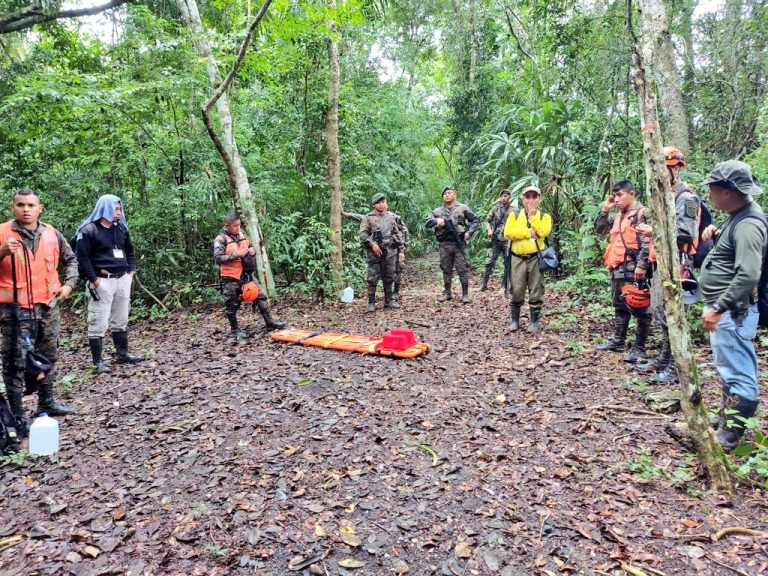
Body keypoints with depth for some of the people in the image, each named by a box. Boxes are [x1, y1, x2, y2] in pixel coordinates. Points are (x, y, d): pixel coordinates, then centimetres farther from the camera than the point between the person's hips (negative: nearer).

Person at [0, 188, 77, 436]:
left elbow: (70, 259, 20)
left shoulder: (51, 233, 6)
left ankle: (46, 403, 30)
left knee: (48, 357, 15)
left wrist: (69, 283, 8)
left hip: (48, 306, 5)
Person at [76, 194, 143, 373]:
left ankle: (123, 353, 27)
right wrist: (94, 279, -15)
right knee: (99, 323, -3)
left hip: (122, 280, 7)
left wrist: (132, 271, 12)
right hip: (102, 282, -7)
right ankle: (98, 361, 4)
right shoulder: (88, 230, -9)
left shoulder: (121, 228, 13)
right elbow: (82, 257, -12)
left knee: (121, 320, 16)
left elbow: (130, 250, 23)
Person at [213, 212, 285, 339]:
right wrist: (237, 255, -23)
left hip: (246, 274, 6)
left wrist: (252, 250, -3)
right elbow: (218, 258, -19)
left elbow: (250, 246, 21)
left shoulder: (241, 233, 7)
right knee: (232, 305, 5)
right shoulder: (220, 239, -12)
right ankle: (235, 330, 18)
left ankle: (270, 323, 17)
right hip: (230, 278, -6)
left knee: (261, 297, 8)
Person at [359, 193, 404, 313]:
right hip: (375, 252, -4)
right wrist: (372, 244, -18)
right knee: (373, 279, -2)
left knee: (389, 278, 10)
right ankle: (371, 303, 6)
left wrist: (401, 250, 11)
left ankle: (389, 300, 20)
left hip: (390, 251, 4)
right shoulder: (368, 217, 0)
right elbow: (362, 234, -7)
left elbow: (397, 234, 15)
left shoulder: (391, 216, 13)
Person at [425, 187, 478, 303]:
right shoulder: (437, 211, 11)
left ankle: (465, 294, 5)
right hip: (444, 245, 2)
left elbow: (474, 220, 11)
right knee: (446, 270, 9)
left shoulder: (463, 208, 6)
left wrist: (469, 232, -3)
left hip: (459, 243, -2)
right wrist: (436, 220, -17)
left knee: (463, 269, -3)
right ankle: (447, 293, 20)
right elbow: (427, 222, 2)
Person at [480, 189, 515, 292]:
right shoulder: (495, 208, 5)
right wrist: (488, 229, -8)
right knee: (489, 262, -3)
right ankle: (484, 284, 8)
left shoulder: (513, 211, 2)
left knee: (508, 264, 4)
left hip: (508, 240, 0)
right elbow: (487, 220, 10)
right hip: (495, 240, 0)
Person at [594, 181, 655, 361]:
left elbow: (647, 242, -16)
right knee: (619, 307, 18)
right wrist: (605, 209, 12)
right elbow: (599, 229, 24)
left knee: (639, 309, -3)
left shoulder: (642, 213, -8)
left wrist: (641, 265, -22)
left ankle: (639, 348, 1)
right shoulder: (619, 216, 17)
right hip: (617, 269, 9)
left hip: (633, 270, -9)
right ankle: (618, 340, 29)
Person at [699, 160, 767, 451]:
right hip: (723, 308, 11)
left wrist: (718, 308, -27)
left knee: (737, 374, -3)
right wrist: (716, 234, 9)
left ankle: (728, 437, 4)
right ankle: (726, 421, 34)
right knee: (730, 371, 21)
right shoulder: (738, 216, 11)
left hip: (731, 312, -11)